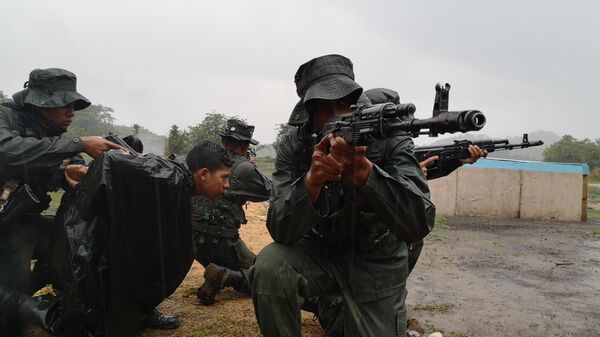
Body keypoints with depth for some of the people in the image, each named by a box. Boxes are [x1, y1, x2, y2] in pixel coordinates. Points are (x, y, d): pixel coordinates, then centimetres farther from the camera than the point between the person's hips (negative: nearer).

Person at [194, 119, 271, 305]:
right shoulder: (244, 168, -11)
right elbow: (269, 191, 2)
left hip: (194, 236, 7)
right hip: (221, 240, -7)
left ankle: (218, 274, 6)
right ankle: (225, 277, -17)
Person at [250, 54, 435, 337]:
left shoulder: (390, 139, -20)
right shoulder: (293, 148, -15)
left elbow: (419, 224, -32)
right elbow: (280, 230, -24)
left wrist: (363, 171, -46)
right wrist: (312, 180, -42)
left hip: (377, 261, 0)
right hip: (320, 252, 0)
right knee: (270, 267, -28)